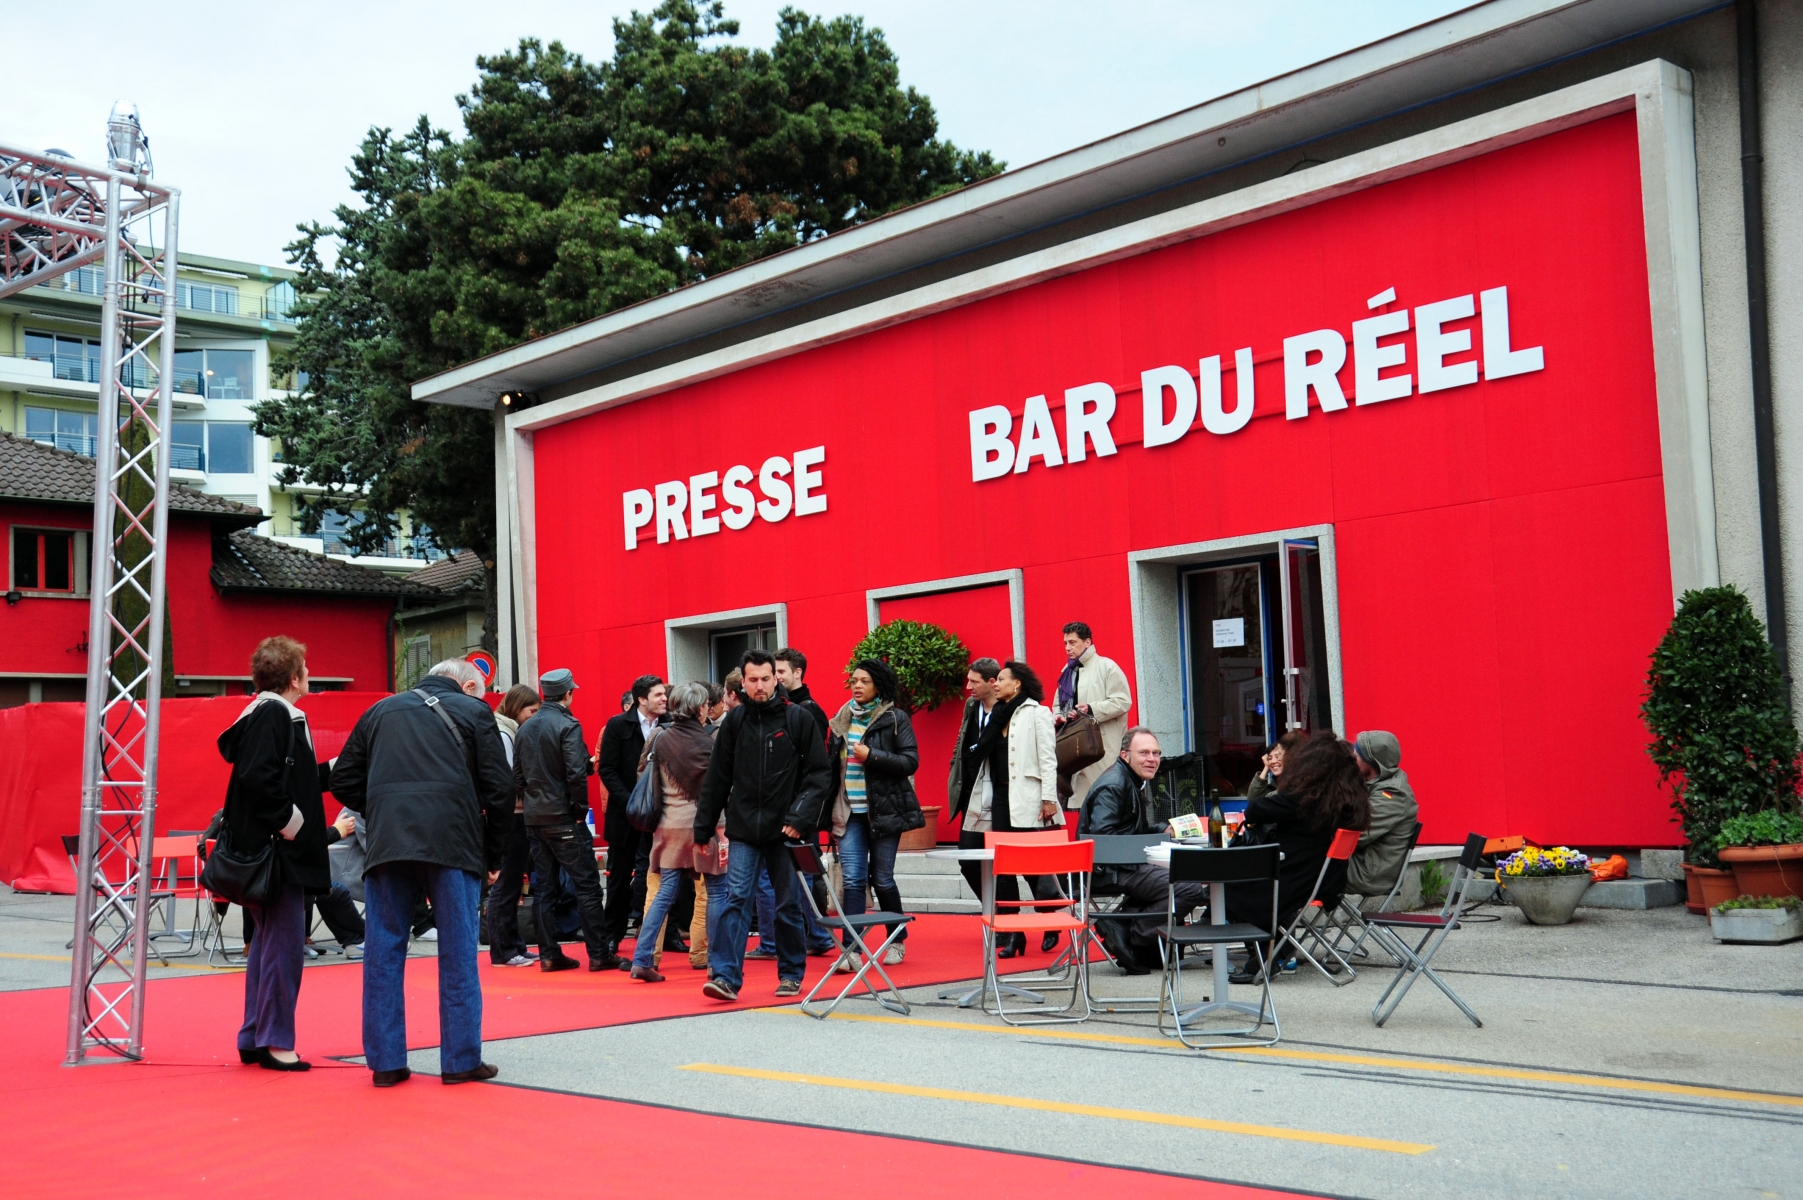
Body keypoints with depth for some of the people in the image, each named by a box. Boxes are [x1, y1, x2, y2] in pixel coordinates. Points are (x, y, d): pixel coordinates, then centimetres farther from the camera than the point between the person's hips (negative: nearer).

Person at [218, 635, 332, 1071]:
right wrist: (288, 821, -19)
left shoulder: (276, 715, 16)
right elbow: (257, 778, -25)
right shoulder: (273, 716, -15)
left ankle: (254, 1039, 22)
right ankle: (273, 1040, 3)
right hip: (276, 853, -11)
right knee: (285, 943, -5)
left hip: (277, 853, 11)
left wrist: (336, 769, 23)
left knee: (267, 942, 15)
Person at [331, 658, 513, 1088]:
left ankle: (386, 1061, 10)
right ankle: (461, 1060, 6)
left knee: (383, 953, 8)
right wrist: (493, 855, 10)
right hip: (451, 843, -3)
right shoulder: (473, 711, 11)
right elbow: (498, 787, 3)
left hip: (386, 844, 3)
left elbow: (344, 782, 17)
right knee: (457, 954, 4)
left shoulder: (380, 711, 21)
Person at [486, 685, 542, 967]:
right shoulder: (502, 734, -12)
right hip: (509, 817, -9)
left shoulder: (515, 733, 16)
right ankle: (502, 951, 2)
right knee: (506, 885, -3)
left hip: (519, 816, 9)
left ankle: (514, 945, 19)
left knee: (513, 883, 12)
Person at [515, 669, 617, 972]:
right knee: (586, 885, -2)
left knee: (546, 888, 10)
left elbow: (518, 775, 12)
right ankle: (599, 954, -1)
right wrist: (580, 809, -10)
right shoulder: (567, 725, -12)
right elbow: (576, 773, -19)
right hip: (564, 819, -7)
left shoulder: (525, 728, 10)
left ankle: (549, 954, 11)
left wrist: (531, 803, 15)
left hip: (535, 819, 7)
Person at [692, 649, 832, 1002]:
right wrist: (704, 827, 7)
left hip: (784, 829, -1)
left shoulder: (799, 719, -1)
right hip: (744, 830, 1)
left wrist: (801, 817, -13)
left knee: (788, 904, 8)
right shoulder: (734, 722, 6)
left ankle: (791, 974, 20)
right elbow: (717, 778, 9)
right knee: (737, 899, -7)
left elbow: (819, 773, -3)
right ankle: (725, 976, -9)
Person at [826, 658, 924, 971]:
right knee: (853, 878, -7)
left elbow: (910, 762, -9)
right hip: (850, 812, 3)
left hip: (883, 810, -3)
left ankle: (898, 940, 24)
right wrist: (830, 808, 13)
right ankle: (851, 950, -9)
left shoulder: (895, 718, -3)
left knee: (881, 879, 3)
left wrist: (871, 756, -19)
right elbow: (833, 763, 19)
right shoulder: (842, 719, 11)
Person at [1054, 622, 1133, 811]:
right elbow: (1060, 704, 27)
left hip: (1104, 747, -7)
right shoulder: (1067, 671, 17)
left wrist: (1093, 710, -19)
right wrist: (1059, 717, 4)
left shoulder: (1107, 667, -4)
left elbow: (1123, 701, -11)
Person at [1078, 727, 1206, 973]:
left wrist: (1165, 830, 7)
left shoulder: (1140, 782, 19)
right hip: (1107, 870, -10)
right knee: (1191, 890, -20)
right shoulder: (1112, 786, -13)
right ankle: (1130, 937, -14)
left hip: (1128, 865, 10)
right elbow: (1102, 835, -23)